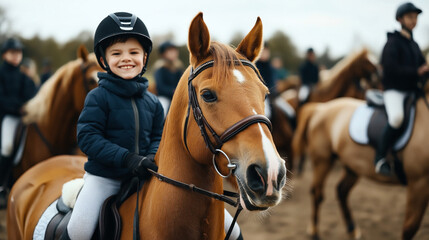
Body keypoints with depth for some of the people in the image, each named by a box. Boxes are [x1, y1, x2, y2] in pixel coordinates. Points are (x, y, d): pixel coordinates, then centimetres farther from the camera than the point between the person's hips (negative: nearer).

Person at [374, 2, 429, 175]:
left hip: (412, 90, 8)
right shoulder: (393, 42, -5)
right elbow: (391, 68, -16)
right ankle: (380, 157, -24)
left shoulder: (413, 45, 17)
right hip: (394, 90, -8)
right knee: (397, 116, -35)